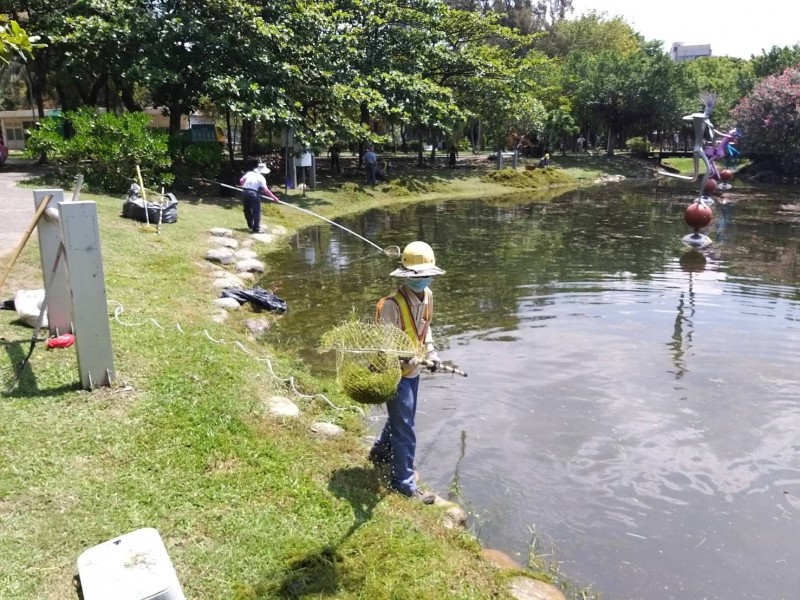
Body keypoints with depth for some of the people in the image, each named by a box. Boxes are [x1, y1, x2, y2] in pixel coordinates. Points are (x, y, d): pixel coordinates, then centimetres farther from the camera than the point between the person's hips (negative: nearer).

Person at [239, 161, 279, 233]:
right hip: (253, 193, -6)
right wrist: (274, 197, -6)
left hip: (245, 192, 6)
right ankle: (256, 228, 0)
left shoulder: (249, 173, 12)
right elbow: (265, 190, -9)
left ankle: (251, 225, 34)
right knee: (256, 212, 1)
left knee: (247, 210, 19)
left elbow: (241, 181, 12)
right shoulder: (261, 177, -2)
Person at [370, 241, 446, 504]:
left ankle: (380, 452, 50)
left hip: (414, 370, 9)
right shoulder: (392, 304, -27)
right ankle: (404, 483, 12)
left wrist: (431, 352, 8)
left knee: (401, 418, 26)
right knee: (404, 429, -2)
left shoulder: (427, 296, -1)